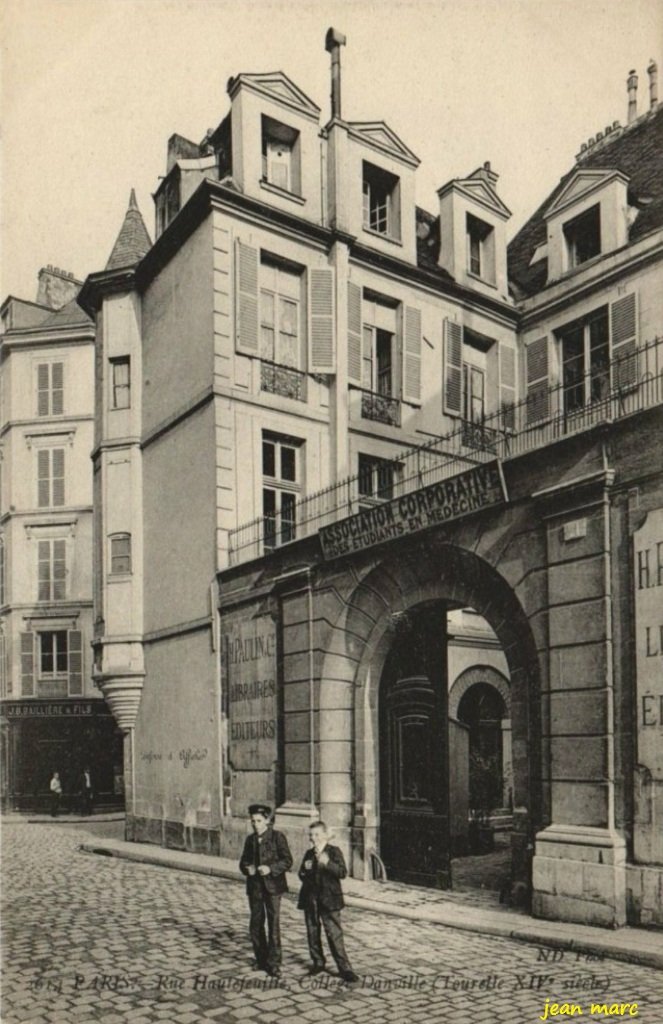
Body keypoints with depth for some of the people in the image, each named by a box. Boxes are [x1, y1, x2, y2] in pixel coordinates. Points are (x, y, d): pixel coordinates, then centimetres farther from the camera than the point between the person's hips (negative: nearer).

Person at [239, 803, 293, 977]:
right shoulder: (250, 839, 11)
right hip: (254, 886, 5)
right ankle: (262, 960, 23)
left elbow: (287, 861, -9)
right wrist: (247, 868, -9)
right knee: (256, 924, 9)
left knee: (273, 924, -6)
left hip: (272, 886, -5)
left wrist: (270, 868, -22)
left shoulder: (277, 837, -6)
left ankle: (274, 964, 0)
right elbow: (243, 861, 13)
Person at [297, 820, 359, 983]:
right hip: (310, 900, 6)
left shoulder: (334, 852, -4)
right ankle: (318, 962, 26)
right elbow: (302, 876, 17)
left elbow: (342, 872, -16)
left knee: (334, 934, -8)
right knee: (312, 933, 11)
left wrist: (327, 863, -31)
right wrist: (305, 870, -5)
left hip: (329, 900, -5)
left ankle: (344, 968, -3)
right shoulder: (309, 854, 13)